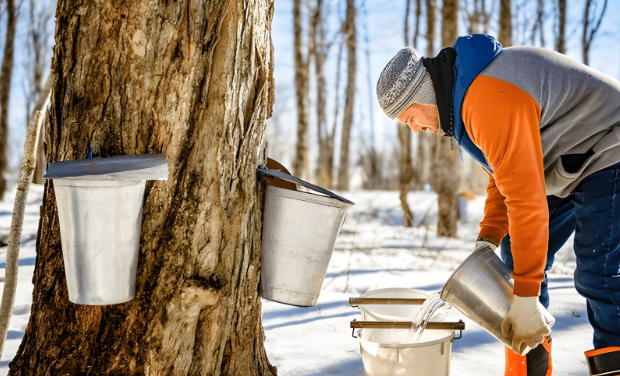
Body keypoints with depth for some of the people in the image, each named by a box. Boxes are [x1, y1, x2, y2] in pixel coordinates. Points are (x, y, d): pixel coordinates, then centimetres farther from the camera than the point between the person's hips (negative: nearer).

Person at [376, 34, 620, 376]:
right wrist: (487, 240, -3)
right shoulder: (463, 94, 4)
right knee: (517, 256, 9)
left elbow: (526, 198, -33)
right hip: (567, 167, 11)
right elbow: (504, 176, 9)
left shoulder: (488, 101, -31)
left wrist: (526, 297, -29)